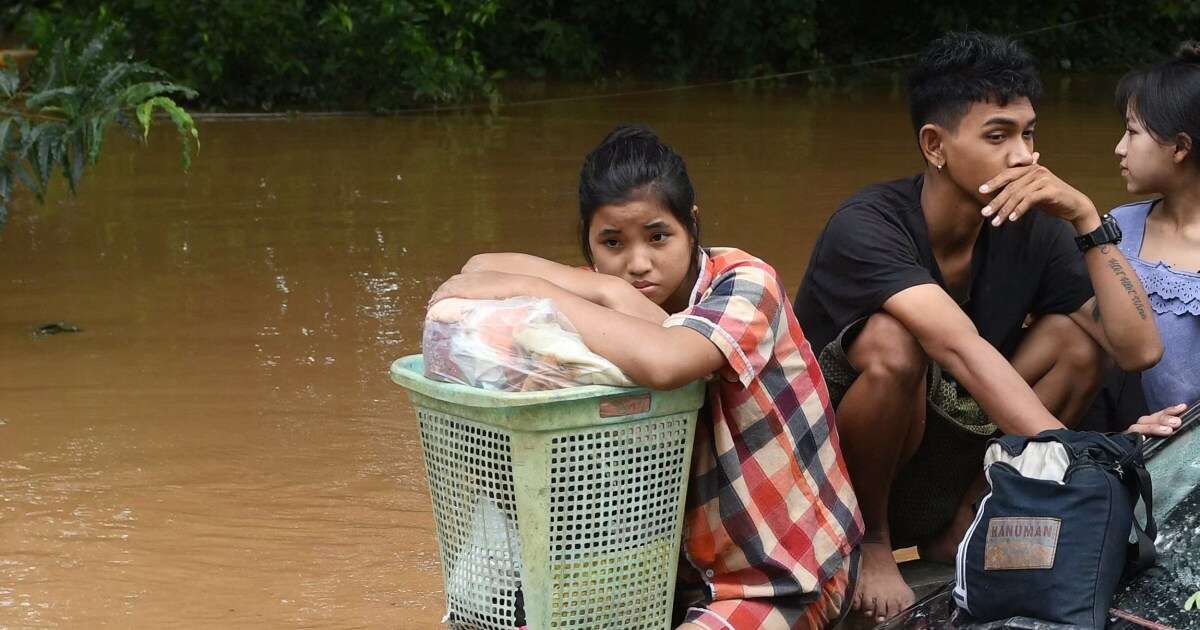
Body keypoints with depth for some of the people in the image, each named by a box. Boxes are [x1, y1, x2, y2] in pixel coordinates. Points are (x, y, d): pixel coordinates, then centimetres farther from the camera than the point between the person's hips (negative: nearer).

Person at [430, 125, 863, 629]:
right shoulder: (615, 292, -1)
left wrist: (530, 289, -29)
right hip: (680, 563, 6)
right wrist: (605, 293, -28)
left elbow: (661, 361, -38)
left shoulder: (744, 282, -18)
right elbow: (480, 270, -14)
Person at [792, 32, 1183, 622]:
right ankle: (870, 543, -9)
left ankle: (960, 527, -2)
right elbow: (962, 350, -40)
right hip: (828, 477, -5)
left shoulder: (1033, 231, -8)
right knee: (891, 344, -34)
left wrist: (1087, 218, -23)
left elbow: (1139, 348, -16)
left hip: (939, 477, 5)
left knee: (1076, 334, -13)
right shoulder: (867, 227, -25)